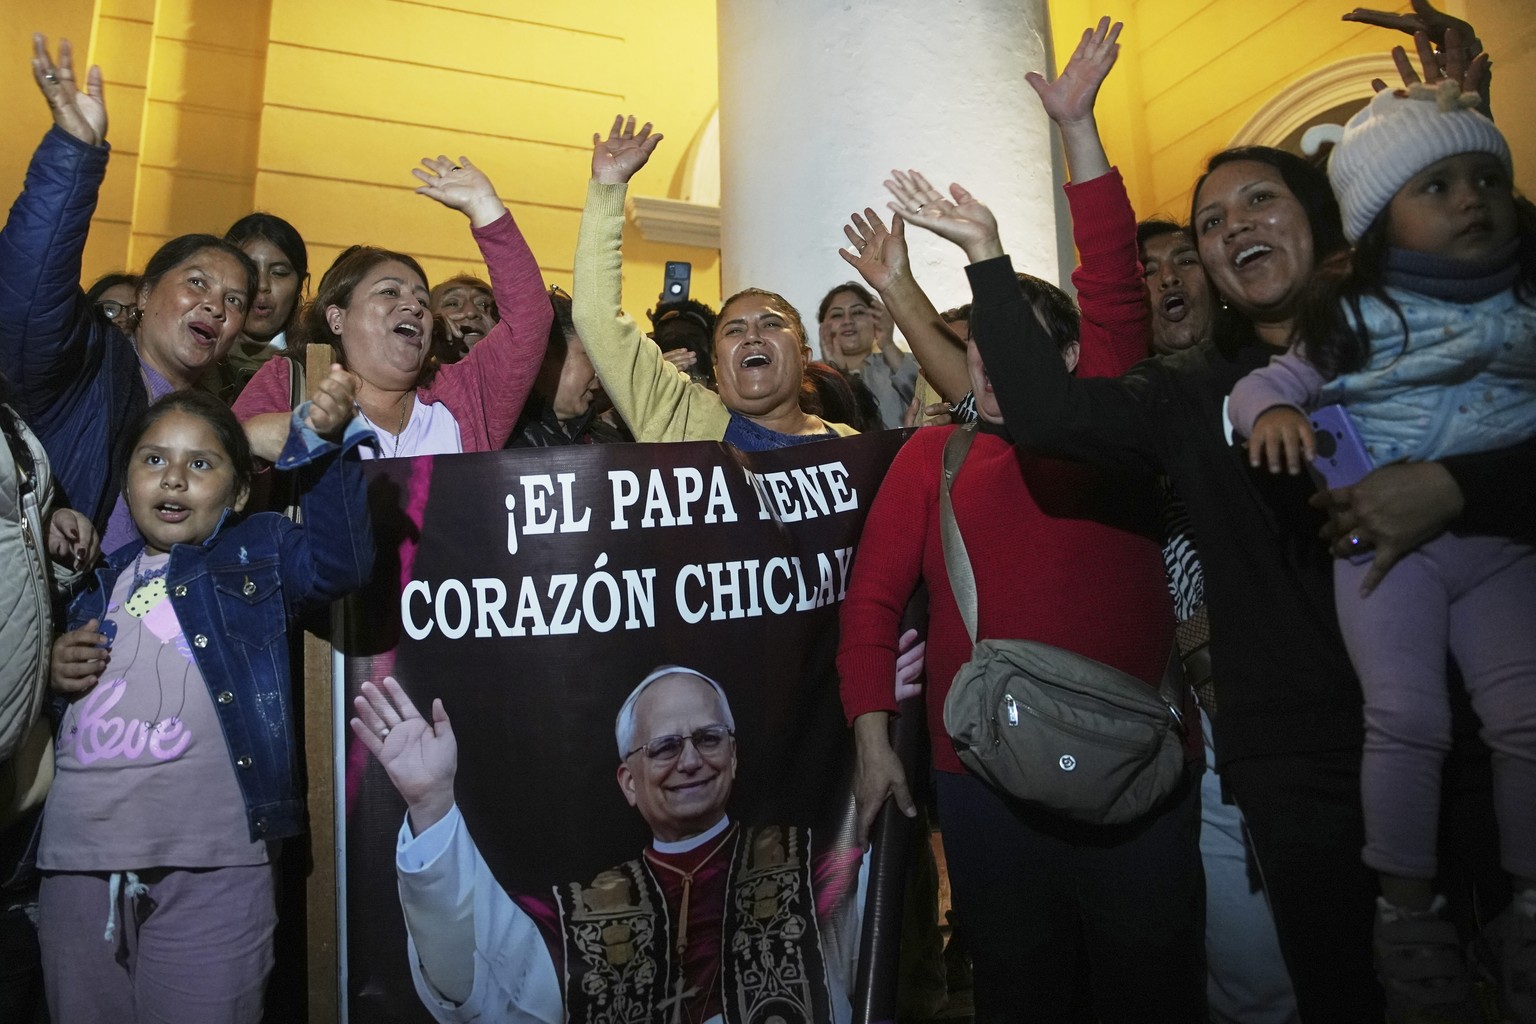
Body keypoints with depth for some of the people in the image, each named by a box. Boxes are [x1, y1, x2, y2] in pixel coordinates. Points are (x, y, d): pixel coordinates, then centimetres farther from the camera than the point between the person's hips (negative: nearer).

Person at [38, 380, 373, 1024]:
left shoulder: (256, 554, 6)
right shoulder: (98, 581, 17)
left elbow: (337, 561, -16)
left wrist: (324, 444, -28)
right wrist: (55, 675, 4)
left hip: (210, 867, -4)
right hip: (76, 861, 5)